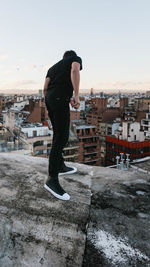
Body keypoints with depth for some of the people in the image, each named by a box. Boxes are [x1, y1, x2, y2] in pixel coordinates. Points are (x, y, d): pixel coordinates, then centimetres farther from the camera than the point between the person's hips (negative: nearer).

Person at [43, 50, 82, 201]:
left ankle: (60, 166, 29)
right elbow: (75, 70, -12)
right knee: (61, 139, -10)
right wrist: (76, 96, -15)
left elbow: (45, 88, 20)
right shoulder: (76, 58, 13)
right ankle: (52, 179, -8)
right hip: (60, 99, -8)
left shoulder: (53, 67, 30)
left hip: (49, 99, 8)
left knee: (58, 135, 17)